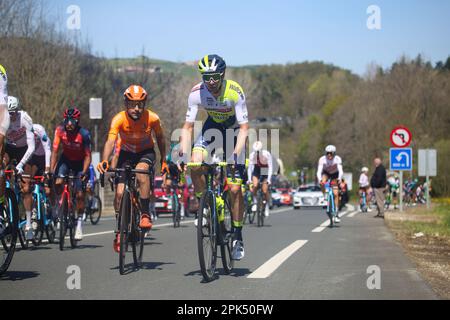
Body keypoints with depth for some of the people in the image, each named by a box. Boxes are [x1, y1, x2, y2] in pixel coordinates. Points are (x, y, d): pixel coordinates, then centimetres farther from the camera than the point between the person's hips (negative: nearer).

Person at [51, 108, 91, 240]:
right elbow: (55, 151, -21)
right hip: (66, 159, 2)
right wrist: (51, 170, -30)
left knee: (79, 194, -8)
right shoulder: (60, 130, -22)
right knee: (58, 183, -24)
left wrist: (84, 172, -35)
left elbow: (88, 156, -23)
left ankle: (79, 223, 6)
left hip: (80, 162, -2)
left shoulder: (84, 134, -28)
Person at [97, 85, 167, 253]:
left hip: (146, 152, -1)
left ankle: (145, 214, -23)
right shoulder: (119, 119, -27)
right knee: (120, 193, -10)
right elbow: (110, 141, -40)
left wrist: (163, 161, -2)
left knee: (141, 171, -35)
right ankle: (119, 232, 8)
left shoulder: (152, 118, -23)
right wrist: (104, 160, -57)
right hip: (126, 153, 1)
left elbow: (160, 138, -4)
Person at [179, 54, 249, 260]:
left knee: (235, 188, -9)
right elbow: (188, 127, -18)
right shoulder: (197, 93, -23)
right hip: (212, 126, 3)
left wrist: (235, 155, -42)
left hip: (234, 130, -3)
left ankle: (237, 236, 4)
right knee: (195, 164, -27)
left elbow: (244, 128, -29)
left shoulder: (235, 92, -30)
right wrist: (183, 155, -31)